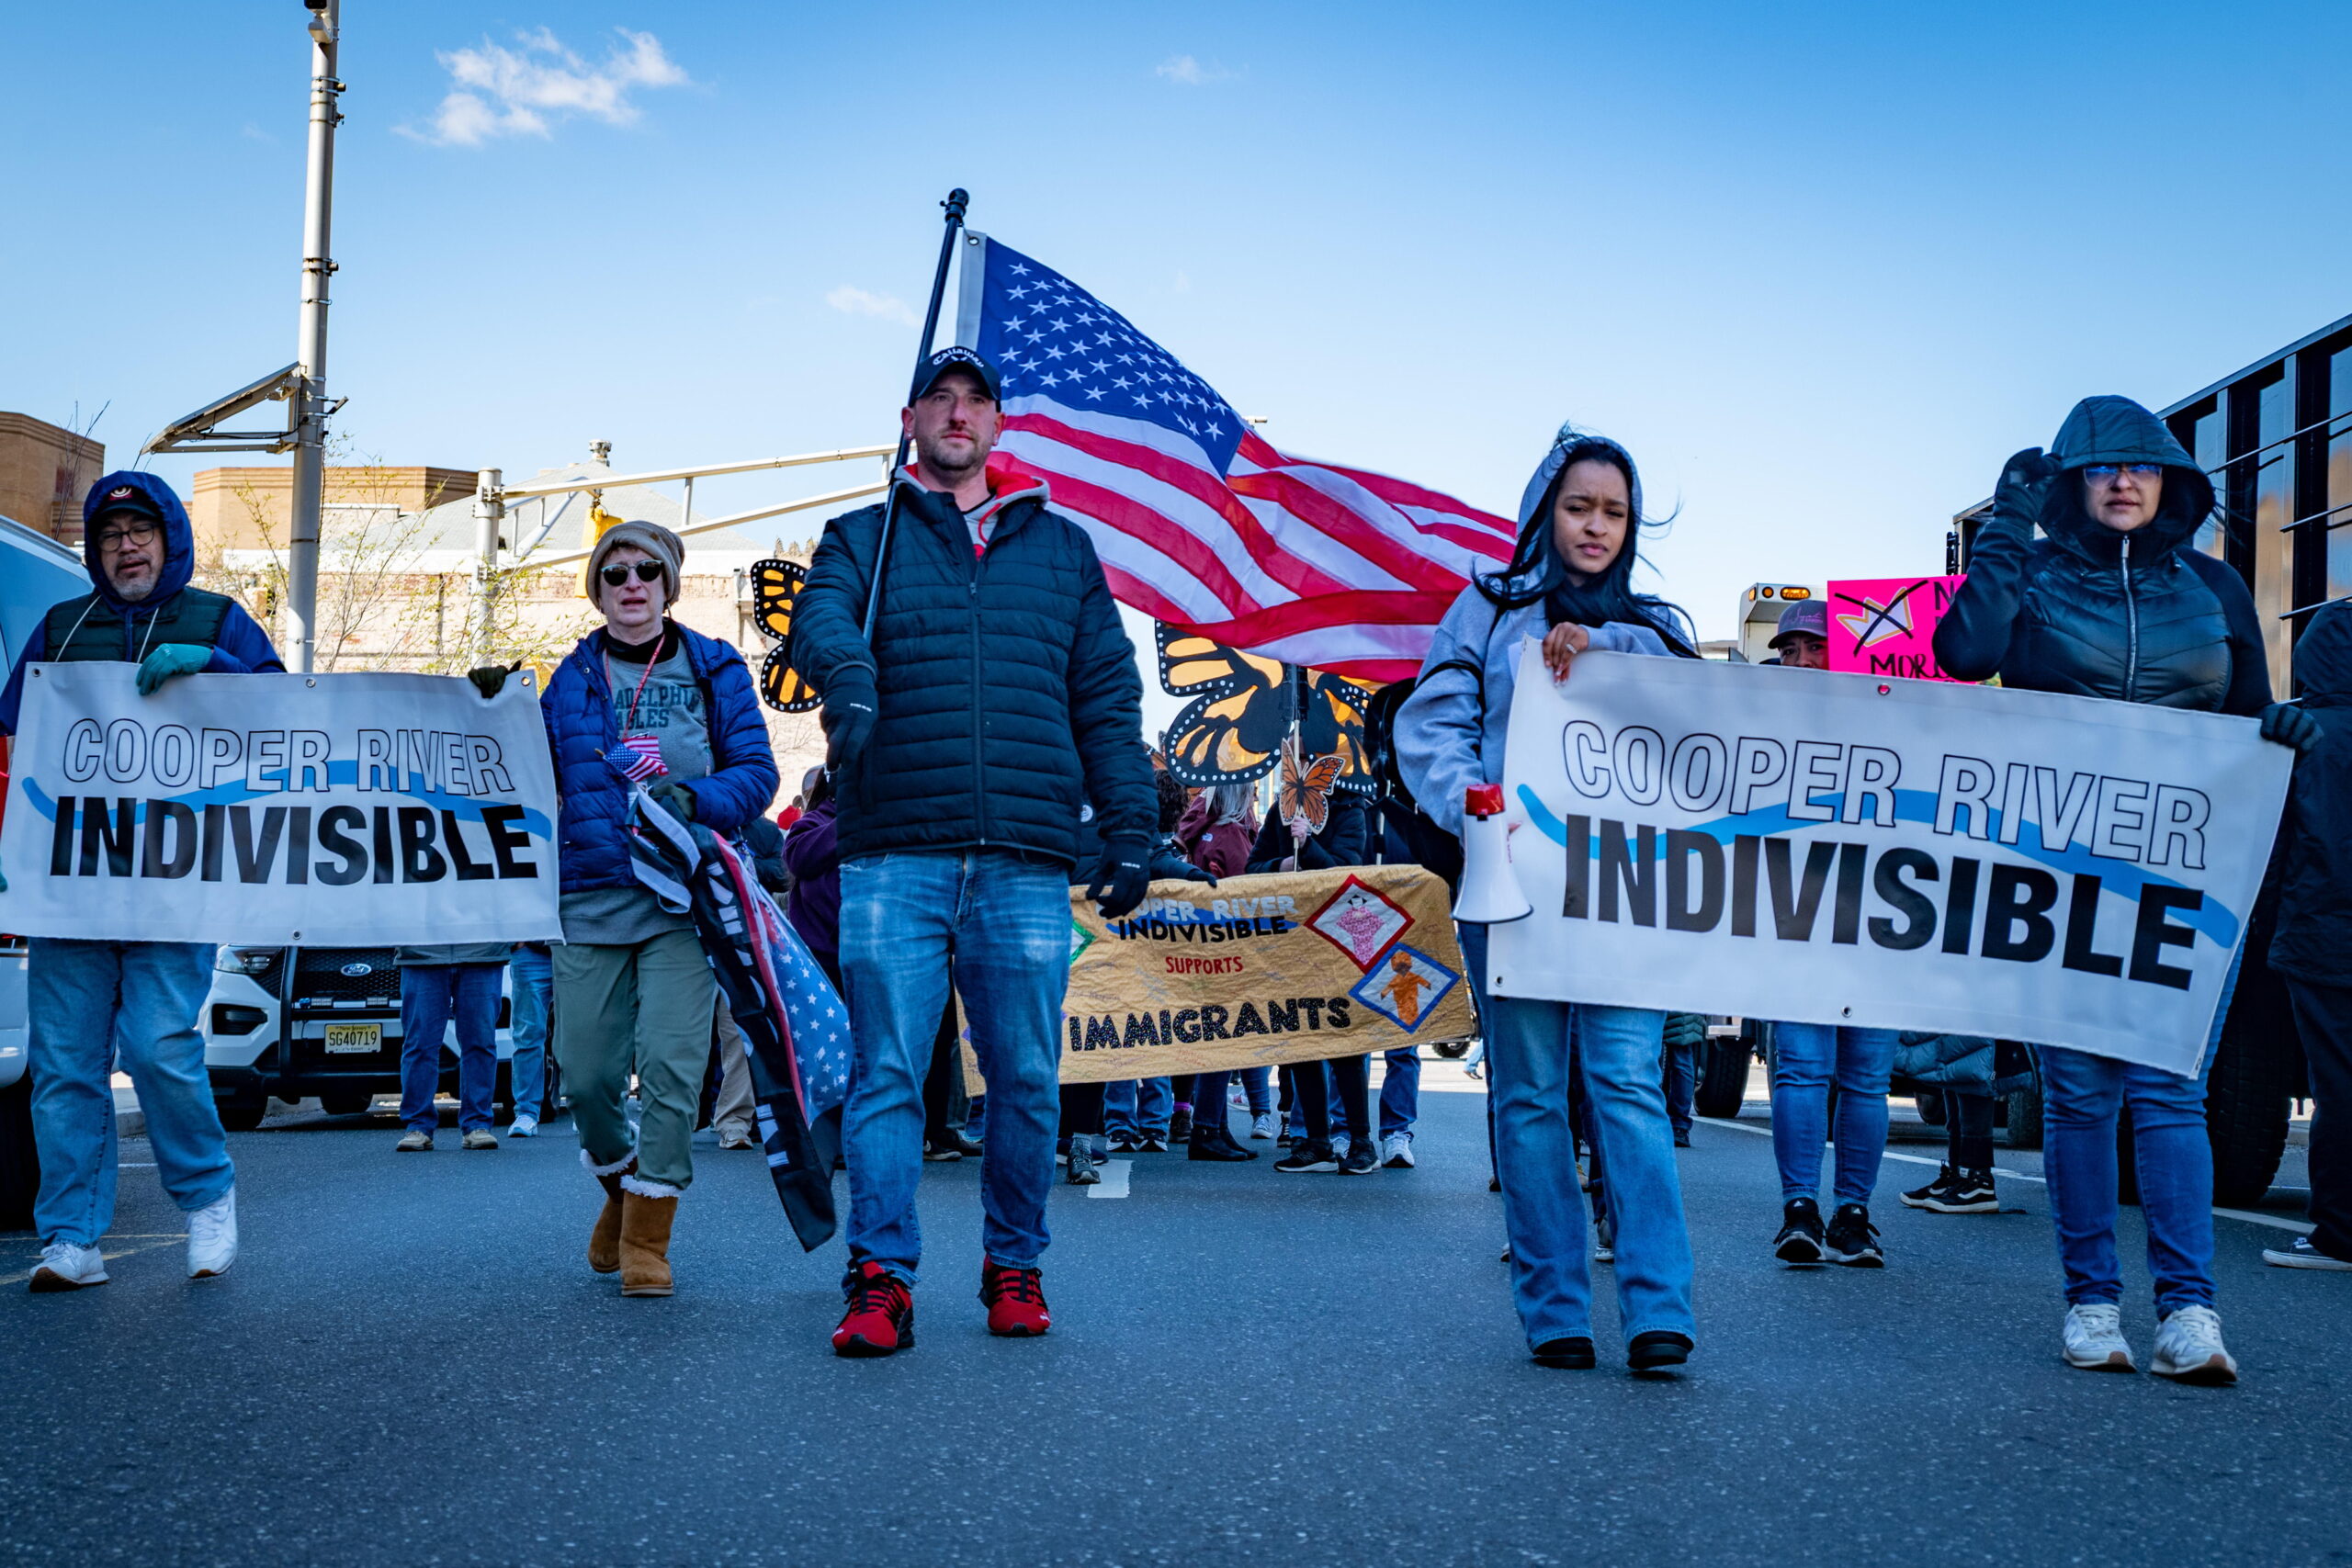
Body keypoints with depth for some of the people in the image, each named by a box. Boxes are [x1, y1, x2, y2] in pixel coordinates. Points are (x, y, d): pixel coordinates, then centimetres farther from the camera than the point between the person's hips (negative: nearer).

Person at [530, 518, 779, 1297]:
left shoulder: (714, 670, 7)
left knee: (669, 1064, -11)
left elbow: (756, 770, 1)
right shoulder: (572, 677, 13)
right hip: (591, 897, 2)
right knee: (585, 1072, 2)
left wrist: (694, 799, -17)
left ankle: (647, 1239, 1)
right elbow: (539, 780, 18)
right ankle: (622, 1185, 32)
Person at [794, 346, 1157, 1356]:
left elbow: (1108, 699, 15)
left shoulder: (1063, 548, 19)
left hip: (1026, 863, 1)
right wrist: (849, 685, -31)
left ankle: (1013, 1268, 19)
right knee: (886, 1074, -3)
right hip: (895, 856, -1)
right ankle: (882, 1280, 3)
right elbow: (821, 620, -7)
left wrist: (1130, 829, 5)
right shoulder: (864, 538, 15)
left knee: (1026, 1080, 5)